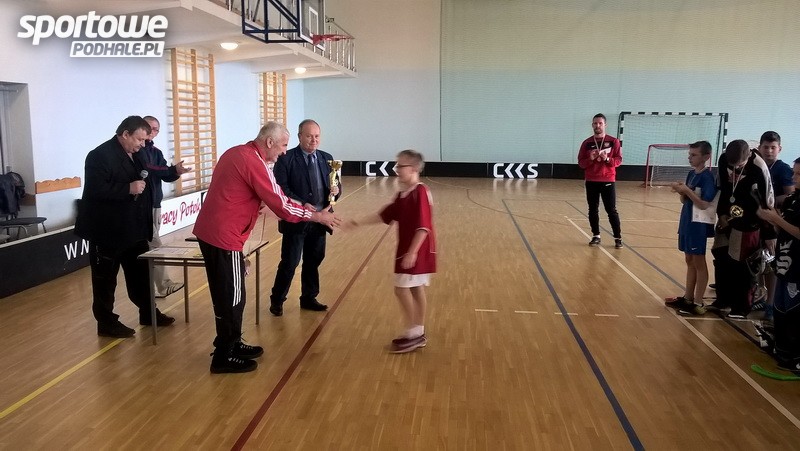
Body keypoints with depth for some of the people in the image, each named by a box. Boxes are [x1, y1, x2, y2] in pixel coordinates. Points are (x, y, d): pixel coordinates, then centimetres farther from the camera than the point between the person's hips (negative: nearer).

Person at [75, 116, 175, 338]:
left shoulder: (135, 155, 12)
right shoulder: (100, 155, -16)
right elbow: (96, 190, -25)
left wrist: (146, 224, 18)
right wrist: (129, 189, -25)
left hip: (134, 229, 8)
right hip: (108, 232, -8)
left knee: (140, 273, 16)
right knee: (106, 279, 6)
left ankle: (148, 313, 29)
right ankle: (106, 322, 17)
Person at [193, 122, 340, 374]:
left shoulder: (237, 153, 11)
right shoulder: (255, 163, -18)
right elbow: (280, 205, -18)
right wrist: (316, 216, -9)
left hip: (210, 230, 10)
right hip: (223, 237, -10)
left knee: (226, 294, 18)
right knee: (231, 297, 1)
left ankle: (231, 345, 29)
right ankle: (224, 357, 11)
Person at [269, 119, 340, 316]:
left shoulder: (326, 158, 9)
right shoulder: (286, 159, -7)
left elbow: (334, 184, 12)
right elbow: (282, 189, -13)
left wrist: (335, 189, -12)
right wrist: (302, 205, -24)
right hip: (296, 220, -5)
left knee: (314, 261, 15)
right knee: (289, 263, 1)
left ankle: (309, 298, 31)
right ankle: (276, 300, 18)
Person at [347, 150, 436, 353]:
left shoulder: (420, 192, -18)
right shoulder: (402, 194, 11)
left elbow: (423, 226, -23)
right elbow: (385, 215, 17)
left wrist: (412, 252, -25)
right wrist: (360, 222, 12)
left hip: (418, 252, -9)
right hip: (407, 250, 9)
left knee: (401, 288, -7)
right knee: (415, 289, 13)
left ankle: (412, 333, 4)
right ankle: (418, 333, 21)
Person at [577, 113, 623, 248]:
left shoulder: (613, 141, 0)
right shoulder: (587, 143, 5)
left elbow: (619, 160, -2)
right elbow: (581, 163, 3)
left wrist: (607, 159, -20)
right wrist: (590, 159, -16)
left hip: (608, 181, -2)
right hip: (591, 181, 2)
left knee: (611, 210, -2)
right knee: (593, 210, 6)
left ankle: (618, 238, 4)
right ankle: (596, 236, 16)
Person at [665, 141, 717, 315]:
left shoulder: (707, 177, -16)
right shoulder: (691, 174, 8)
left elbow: (704, 204, -20)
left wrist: (686, 190, -24)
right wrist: (681, 191, -8)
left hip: (698, 225, -8)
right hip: (687, 222, 8)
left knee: (699, 263, 1)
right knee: (690, 261, 15)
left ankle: (698, 303, 8)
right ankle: (687, 298, 25)